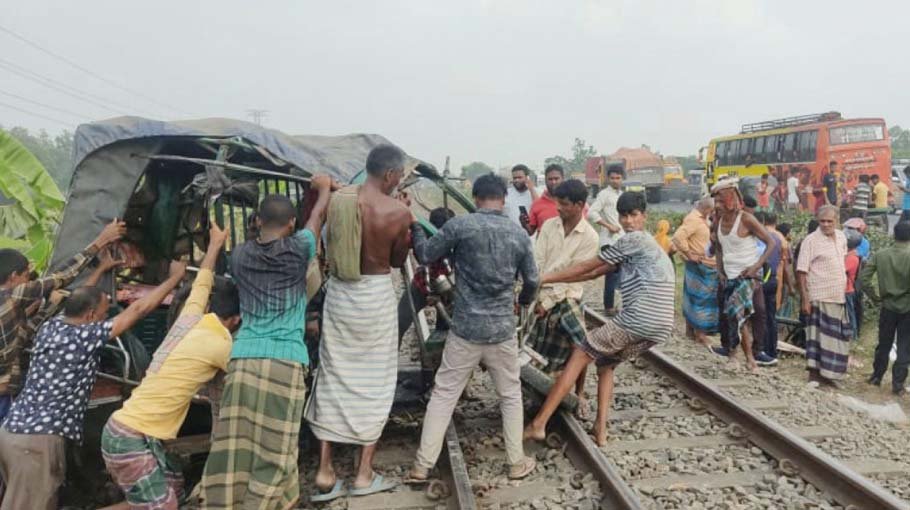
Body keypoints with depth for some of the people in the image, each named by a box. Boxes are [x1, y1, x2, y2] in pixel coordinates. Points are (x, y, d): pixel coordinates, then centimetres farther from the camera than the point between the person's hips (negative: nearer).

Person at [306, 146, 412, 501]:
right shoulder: (398, 211, -12)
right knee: (374, 383, 10)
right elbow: (398, 261, 1)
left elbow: (328, 248, 10)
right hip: (375, 296, -4)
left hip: (338, 292, 4)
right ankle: (364, 474, 18)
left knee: (333, 378, 12)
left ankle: (325, 473, 17)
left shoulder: (337, 199, -1)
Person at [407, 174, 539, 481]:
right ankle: (517, 463, 27)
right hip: (502, 330, 2)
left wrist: (414, 225, 18)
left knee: (443, 394, 9)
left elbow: (425, 255, 0)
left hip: (465, 329, -1)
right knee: (510, 395, 17)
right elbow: (532, 281, 10)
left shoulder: (460, 225, -7)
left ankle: (422, 465, 14)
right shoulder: (519, 234, 2)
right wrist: (523, 301, 32)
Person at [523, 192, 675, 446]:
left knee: (579, 354, 0)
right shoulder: (635, 247, 26)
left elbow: (586, 267, -2)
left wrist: (545, 278, 2)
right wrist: (555, 280, 16)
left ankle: (538, 424, -2)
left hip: (639, 319, -9)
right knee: (606, 363, 25)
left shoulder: (634, 239, -2)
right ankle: (601, 431, 15)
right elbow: (595, 272, 21)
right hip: (661, 327, 9)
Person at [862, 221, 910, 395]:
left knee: (883, 344, 17)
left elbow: (864, 277, -6)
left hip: (887, 307, 3)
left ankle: (876, 377, 26)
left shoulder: (880, 255, -4)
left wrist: (874, 296, 5)